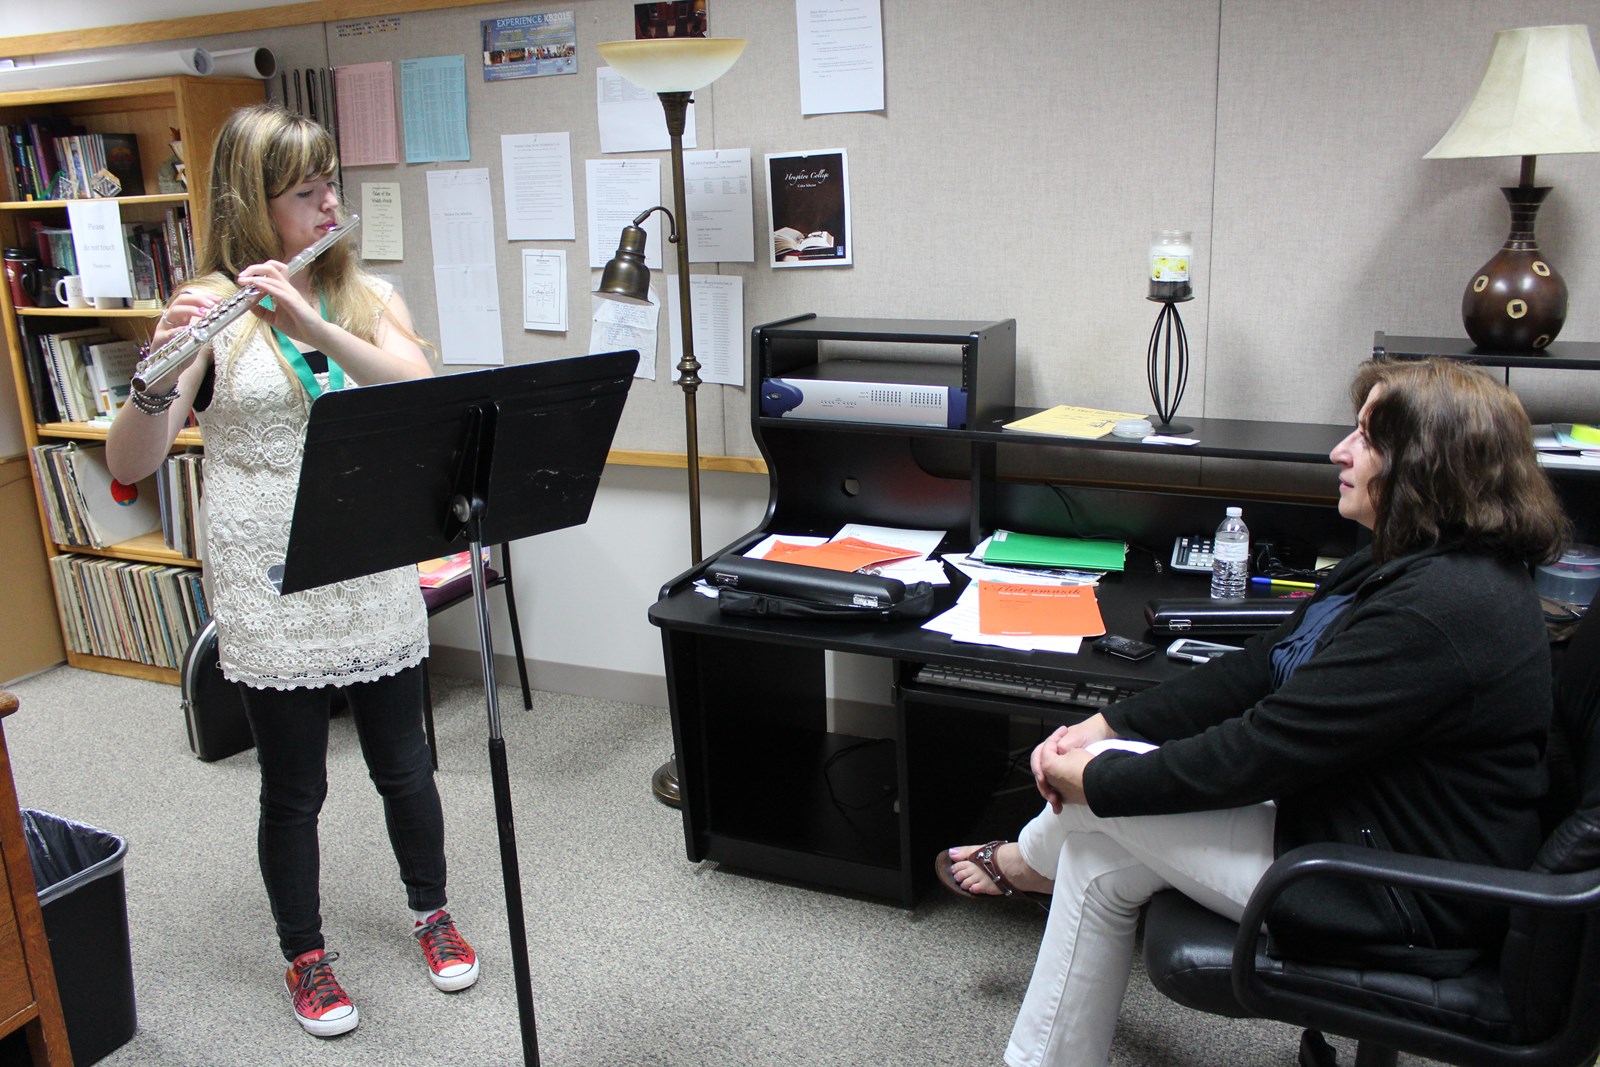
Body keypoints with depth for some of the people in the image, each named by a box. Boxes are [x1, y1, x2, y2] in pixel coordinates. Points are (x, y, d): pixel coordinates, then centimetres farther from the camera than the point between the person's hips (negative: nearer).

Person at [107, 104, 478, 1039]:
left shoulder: (368, 294, 4)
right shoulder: (209, 309, -5)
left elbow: (422, 391, -15)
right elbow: (130, 464, -12)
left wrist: (313, 324, -27)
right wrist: (159, 380, -32)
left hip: (376, 582, 3)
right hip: (271, 594, -2)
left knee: (405, 767, 15)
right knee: (295, 789, 11)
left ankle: (432, 912, 40)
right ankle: (307, 957, 34)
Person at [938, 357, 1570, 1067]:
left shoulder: (1440, 609, -28)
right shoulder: (1402, 565, 5)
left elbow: (1260, 751, -27)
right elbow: (1261, 671, 3)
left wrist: (1094, 778, -15)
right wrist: (1104, 726, -3)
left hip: (1402, 904, -9)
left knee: (1103, 787, -8)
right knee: (1100, 866, 5)